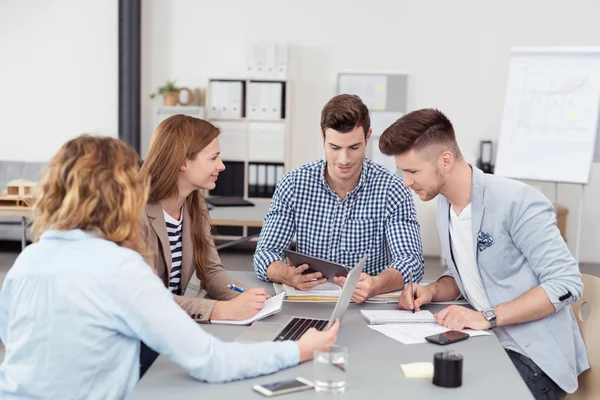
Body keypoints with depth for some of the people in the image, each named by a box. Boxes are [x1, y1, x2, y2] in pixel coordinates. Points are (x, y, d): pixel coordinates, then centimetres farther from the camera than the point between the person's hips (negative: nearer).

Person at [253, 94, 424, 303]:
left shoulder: (391, 190, -7)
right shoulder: (292, 184, -3)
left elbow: (410, 261, -13)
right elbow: (264, 253, -5)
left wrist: (375, 285, -36)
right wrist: (289, 275, -28)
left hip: (369, 305, 1)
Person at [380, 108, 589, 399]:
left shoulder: (516, 201, -19)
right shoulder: (444, 207, 6)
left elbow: (566, 284, -20)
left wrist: (486, 317, -27)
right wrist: (432, 291, -2)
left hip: (537, 357, -7)